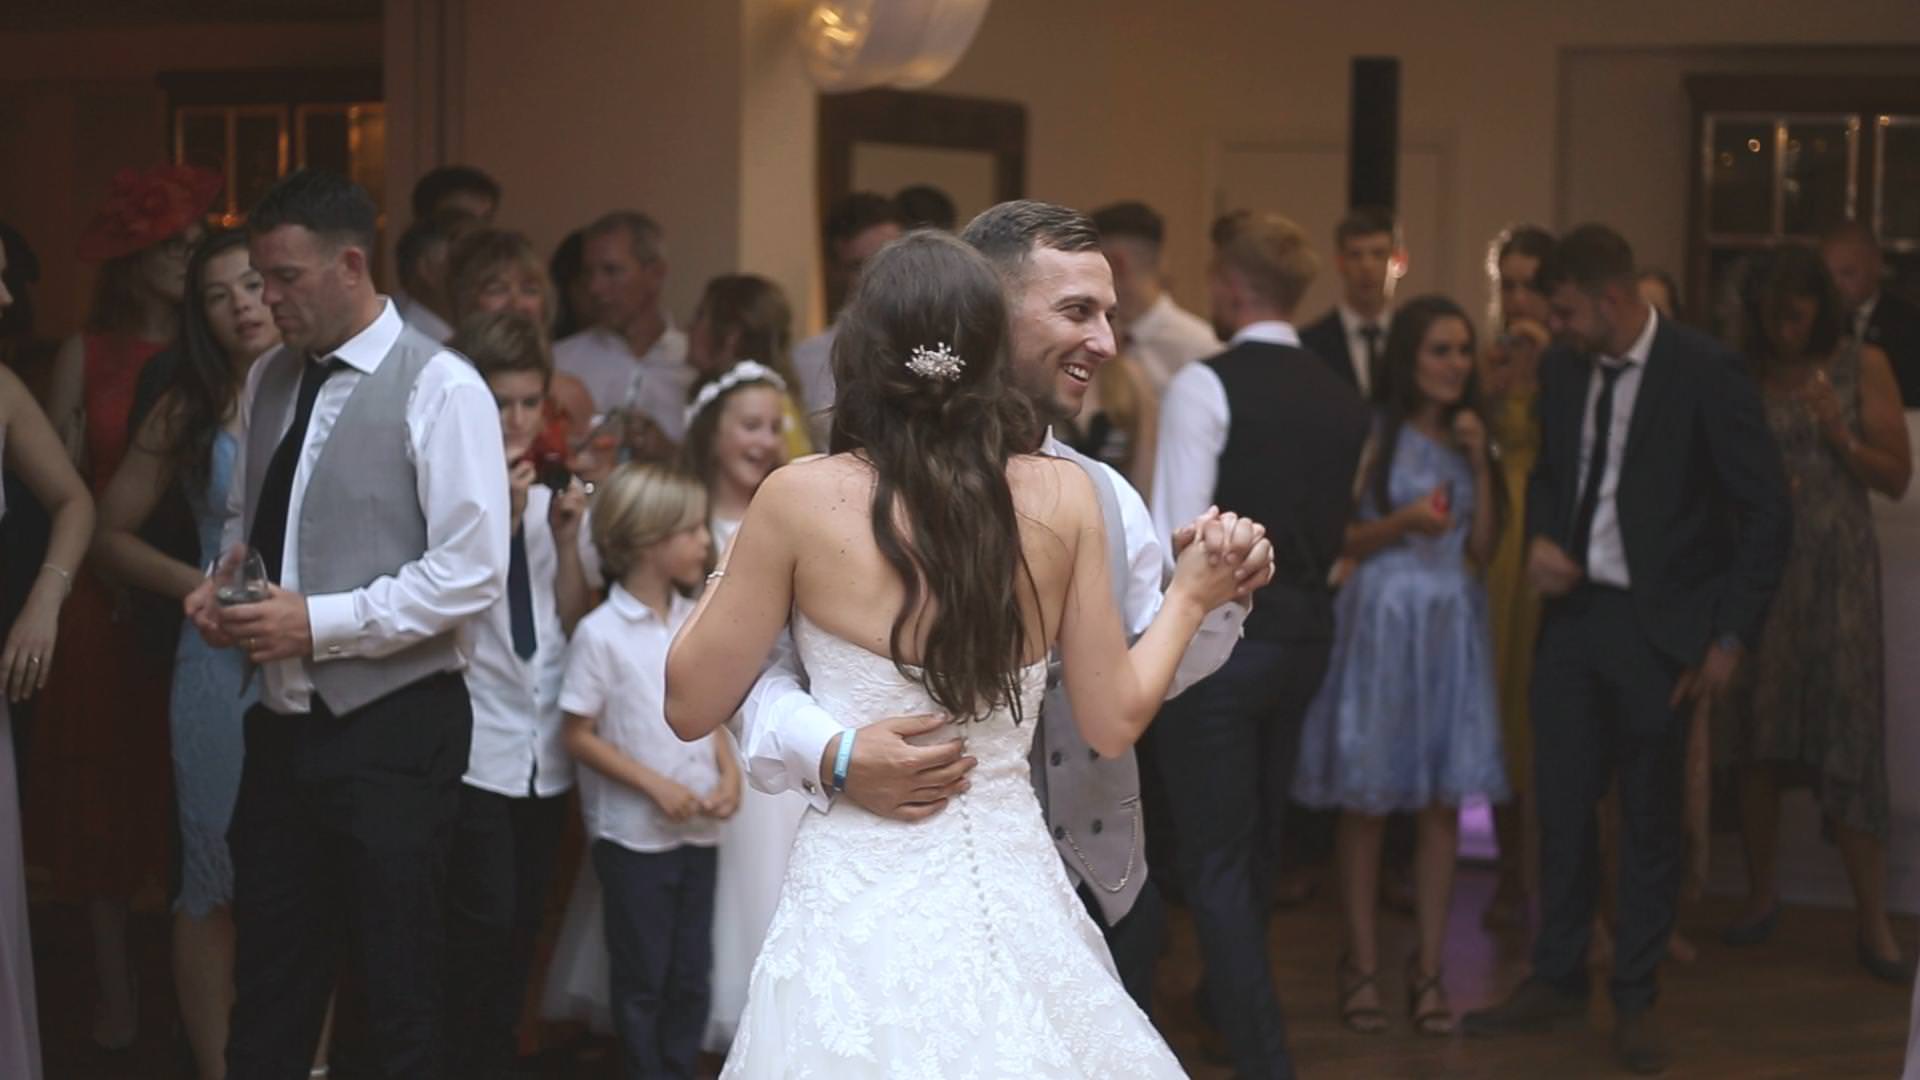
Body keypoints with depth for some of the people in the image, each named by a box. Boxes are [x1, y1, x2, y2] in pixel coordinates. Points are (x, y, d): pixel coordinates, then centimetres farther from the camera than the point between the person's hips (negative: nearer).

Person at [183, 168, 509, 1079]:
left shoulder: (437, 388, -11)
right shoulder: (268, 381, 9)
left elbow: (472, 573, -16)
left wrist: (318, 622, -18)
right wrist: (220, 584, 1)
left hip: (393, 730, -6)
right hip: (285, 723, 6)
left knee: (400, 1003, 5)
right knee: (267, 1001, 12)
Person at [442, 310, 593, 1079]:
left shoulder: (554, 497, 9)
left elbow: (573, 623, 8)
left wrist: (567, 536, -6)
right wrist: (498, 515, -22)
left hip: (544, 754, 6)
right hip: (475, 751, -6)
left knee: (520, 932, 12)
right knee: (481, 927, -10)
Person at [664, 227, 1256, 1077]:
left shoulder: (801, 500, -8)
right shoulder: (1063, 497, -2)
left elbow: (691, 706, 1)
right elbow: (1114, 721, 4)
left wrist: (734, 570, 17)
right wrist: (1189, 597, 19)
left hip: (861, 906, -2)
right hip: (1014, 896, 3)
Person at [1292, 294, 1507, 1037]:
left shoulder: (1470, 439, 12)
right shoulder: (1373, 436, -2)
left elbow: (1483, 549, 5)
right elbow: (1338, 540, -4)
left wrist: (1480, 461, -3)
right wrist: (1402, 523, -18)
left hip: (1452, 627, 4)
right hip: (1381, 620, -4)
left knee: (1444, 802, 2)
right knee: (1368, 801, 0)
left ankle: (1428, 970, 8)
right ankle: (1362, 965, 9)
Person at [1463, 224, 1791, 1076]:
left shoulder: (1703, 372, -13)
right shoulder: (1561, 368, 3)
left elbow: (1765, 512, -9)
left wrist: (1729, 637, -11)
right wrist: (1540, 539, -3)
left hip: (1656, 626, -5)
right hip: (1572, 611, 5)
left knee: (1649, 818, 6)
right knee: (1561, 806, 9)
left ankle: (1636, 1001, 17)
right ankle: (1556, 980, 23)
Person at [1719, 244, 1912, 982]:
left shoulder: (1862, 367, 2)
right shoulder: (1744, 375, 6)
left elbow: (1896, 477, 2)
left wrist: (1839, 434, -12)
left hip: (1836, 567, -2)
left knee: (1848, 739, -6)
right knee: (1758, 738, 6)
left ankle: (1873, 923, -2)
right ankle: (1760, 899, 19)